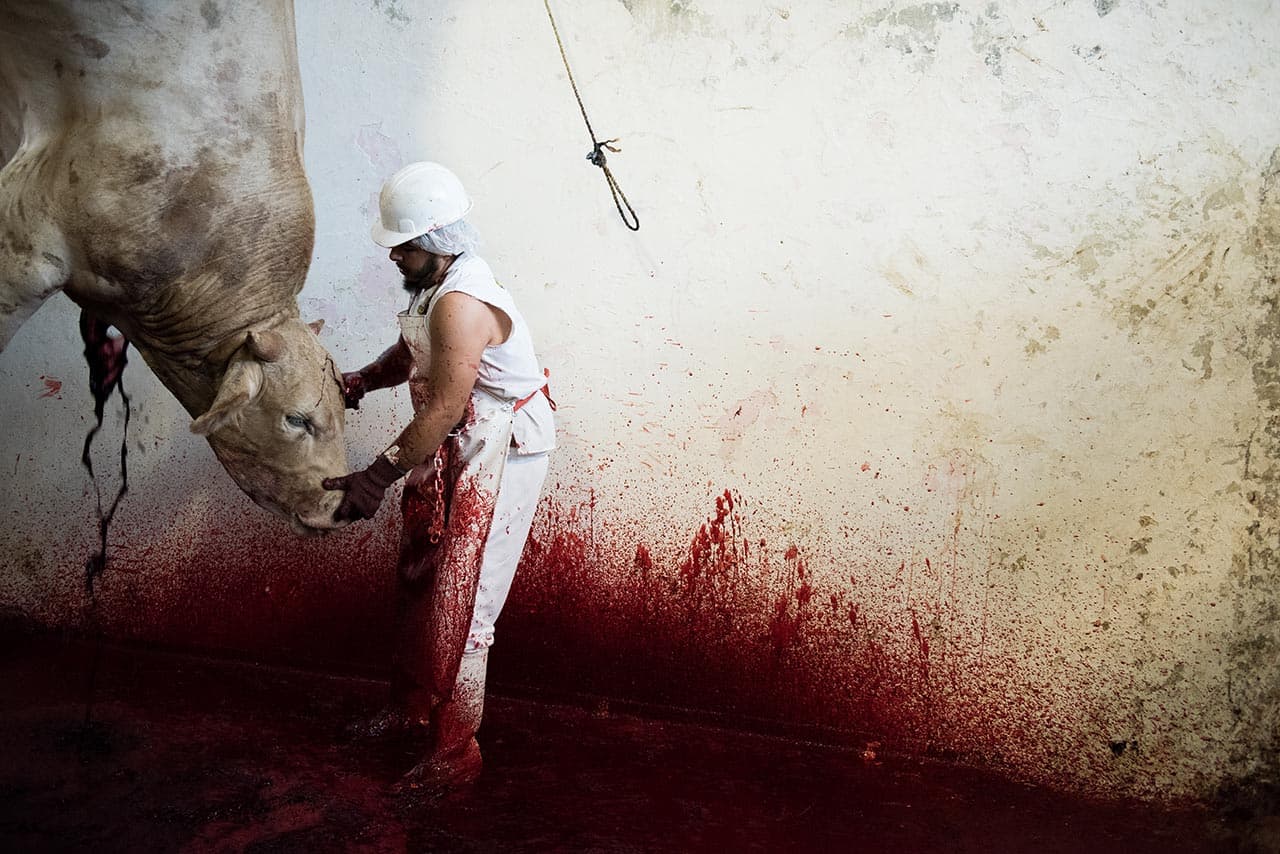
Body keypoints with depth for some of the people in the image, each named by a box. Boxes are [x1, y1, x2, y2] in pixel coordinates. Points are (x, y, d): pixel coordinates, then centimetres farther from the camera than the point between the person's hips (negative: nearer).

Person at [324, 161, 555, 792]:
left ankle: (454, 755, 10)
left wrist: (377, 478, -25)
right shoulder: (436, 285, 5)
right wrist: (362, 380, 1)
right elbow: (413, 351, 20)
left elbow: (443, 410, -28)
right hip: (450, 456, 10)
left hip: (496, 462, -10)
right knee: (416, 583, 19)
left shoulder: (461, 303, -27)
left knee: (457, 606, -4)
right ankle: (410, 709, 38)